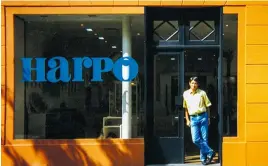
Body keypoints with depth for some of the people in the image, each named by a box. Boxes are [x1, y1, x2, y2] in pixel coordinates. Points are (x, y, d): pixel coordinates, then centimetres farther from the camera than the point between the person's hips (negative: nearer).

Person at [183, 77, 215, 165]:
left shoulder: (202, 93, 2)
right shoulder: (185, 94, 6)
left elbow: (207, 106, 6)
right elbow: (185, 108, 13)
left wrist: (208, 118, 4)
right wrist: (187, 120, 10)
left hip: (203, 117, -1)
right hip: (193, 118, 2)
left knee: (204, 138, 1)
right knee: (196, 139, -8)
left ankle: (204, 158, 12)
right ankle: (210, 152, 6)